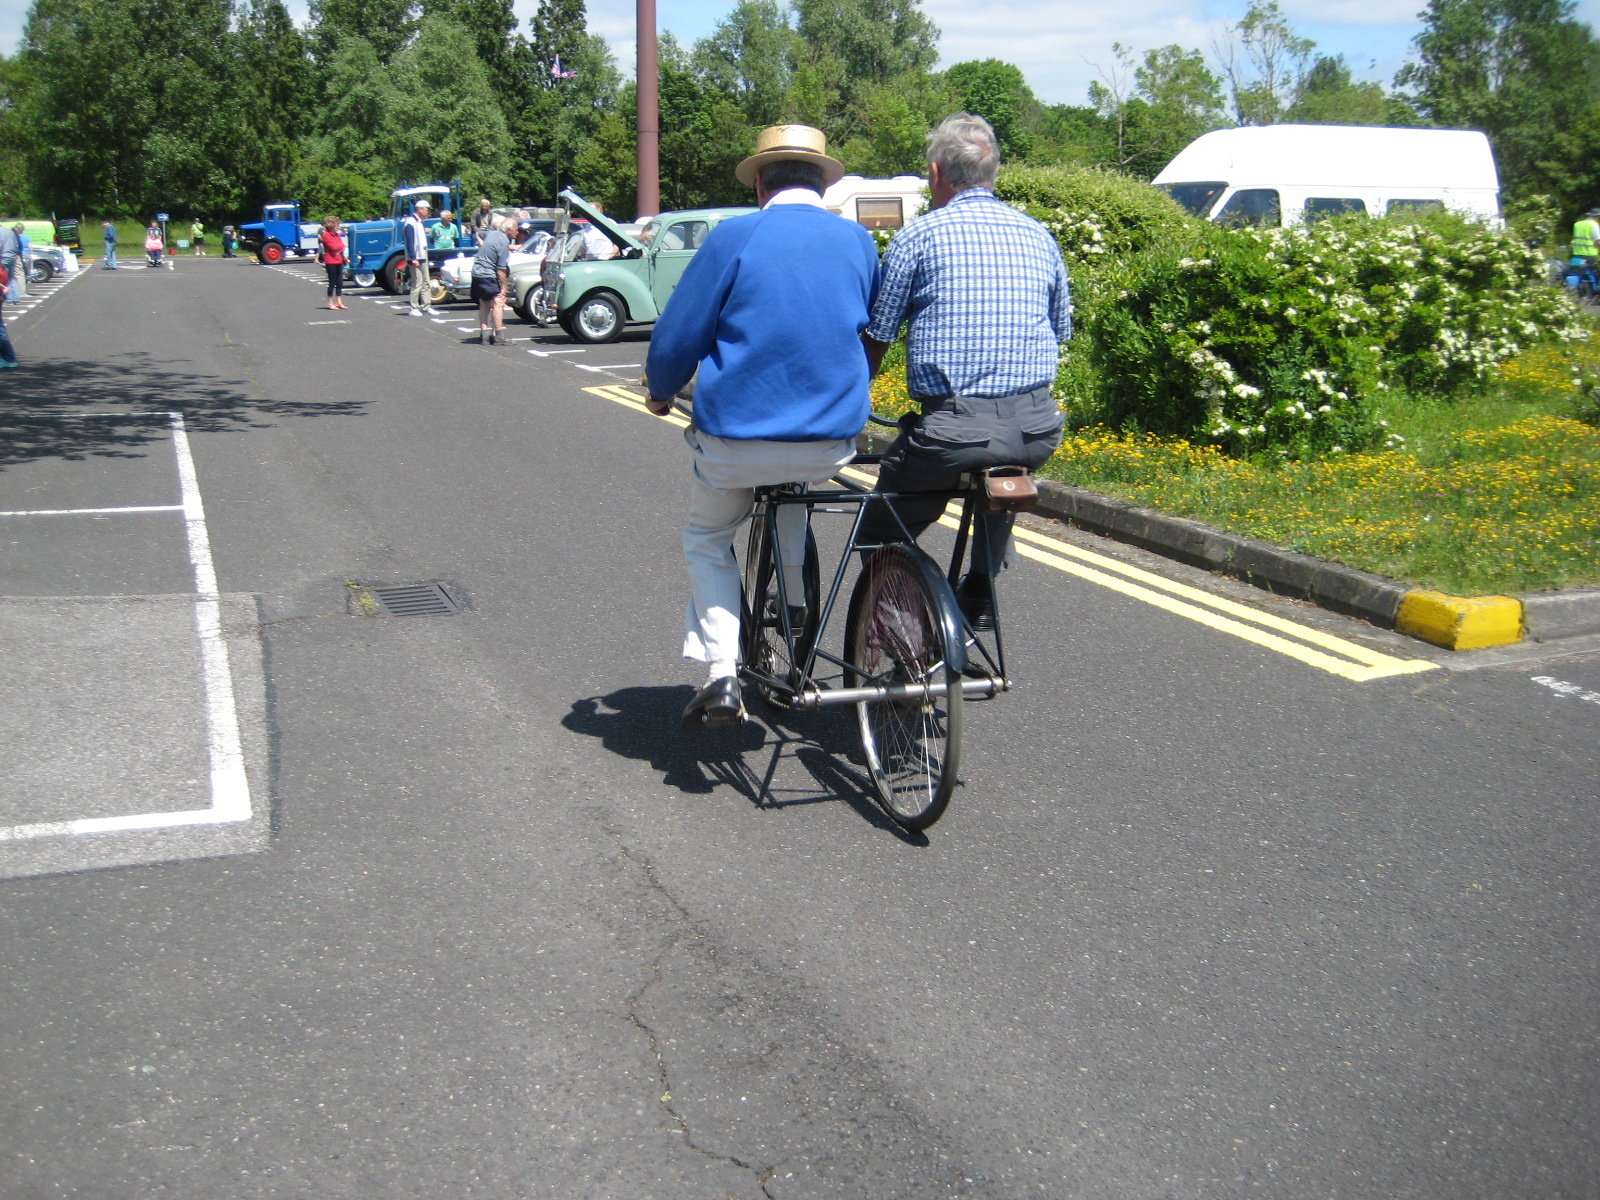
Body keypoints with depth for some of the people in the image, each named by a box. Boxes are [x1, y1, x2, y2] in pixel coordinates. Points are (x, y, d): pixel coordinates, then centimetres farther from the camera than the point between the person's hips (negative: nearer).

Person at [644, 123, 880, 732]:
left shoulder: (734, 237, -7)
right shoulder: (857, 241, 5)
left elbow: (676, 339, -4)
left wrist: (660, 393, 17)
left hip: (735, 439, -3)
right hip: (831, 442, 4)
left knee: (707, 541, 22)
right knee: (791, 504, 36)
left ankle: (721, 675, 7)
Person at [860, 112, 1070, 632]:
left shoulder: (919, 235, 1)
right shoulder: (1039, 235, 14)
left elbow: (875, 339, 5)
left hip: (953, 428, -5)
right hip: (1038, 431, 5)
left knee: (881, 538, 15)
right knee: (1003, 467, 39)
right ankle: (981, 598, 41)